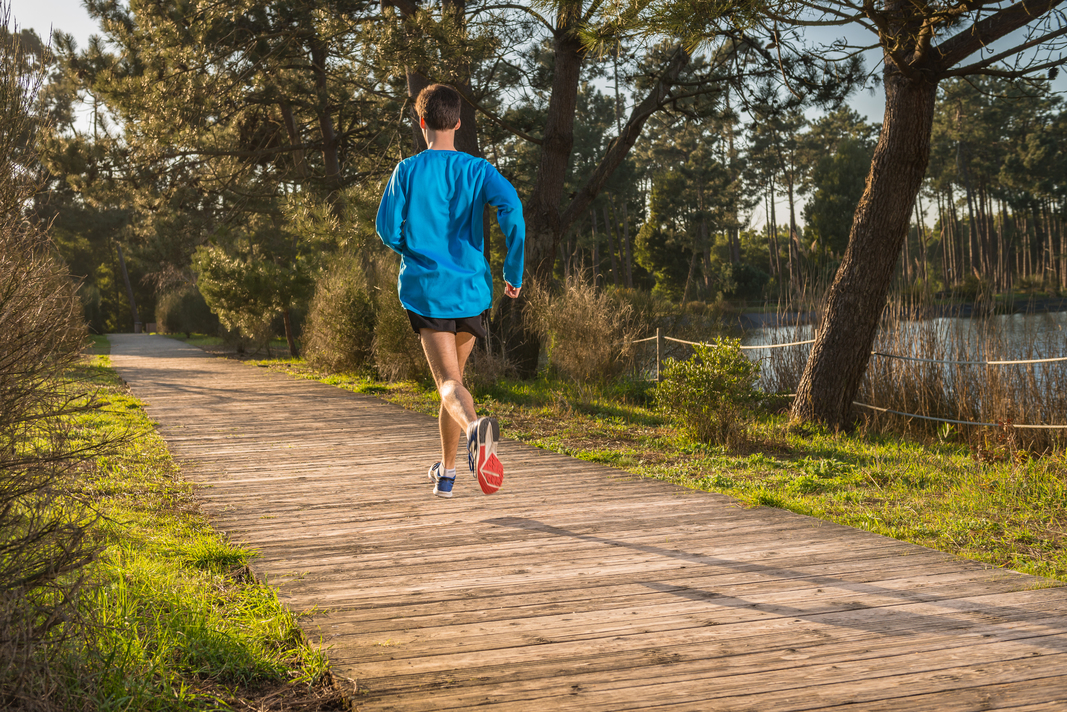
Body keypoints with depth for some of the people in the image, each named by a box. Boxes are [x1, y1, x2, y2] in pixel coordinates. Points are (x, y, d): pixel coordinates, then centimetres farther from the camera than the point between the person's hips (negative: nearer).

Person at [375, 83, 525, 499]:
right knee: (453, 375, 20)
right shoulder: (476, 169, 3)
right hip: (470, 290, 2)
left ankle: (476, 428, -45)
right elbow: (511, 207, -13)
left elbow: (386, 228, 2)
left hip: (424, 289, -2)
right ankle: (446, 473, 28)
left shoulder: (407, 171, 1)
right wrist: (514, 271, -5)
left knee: (449, 382, -10)